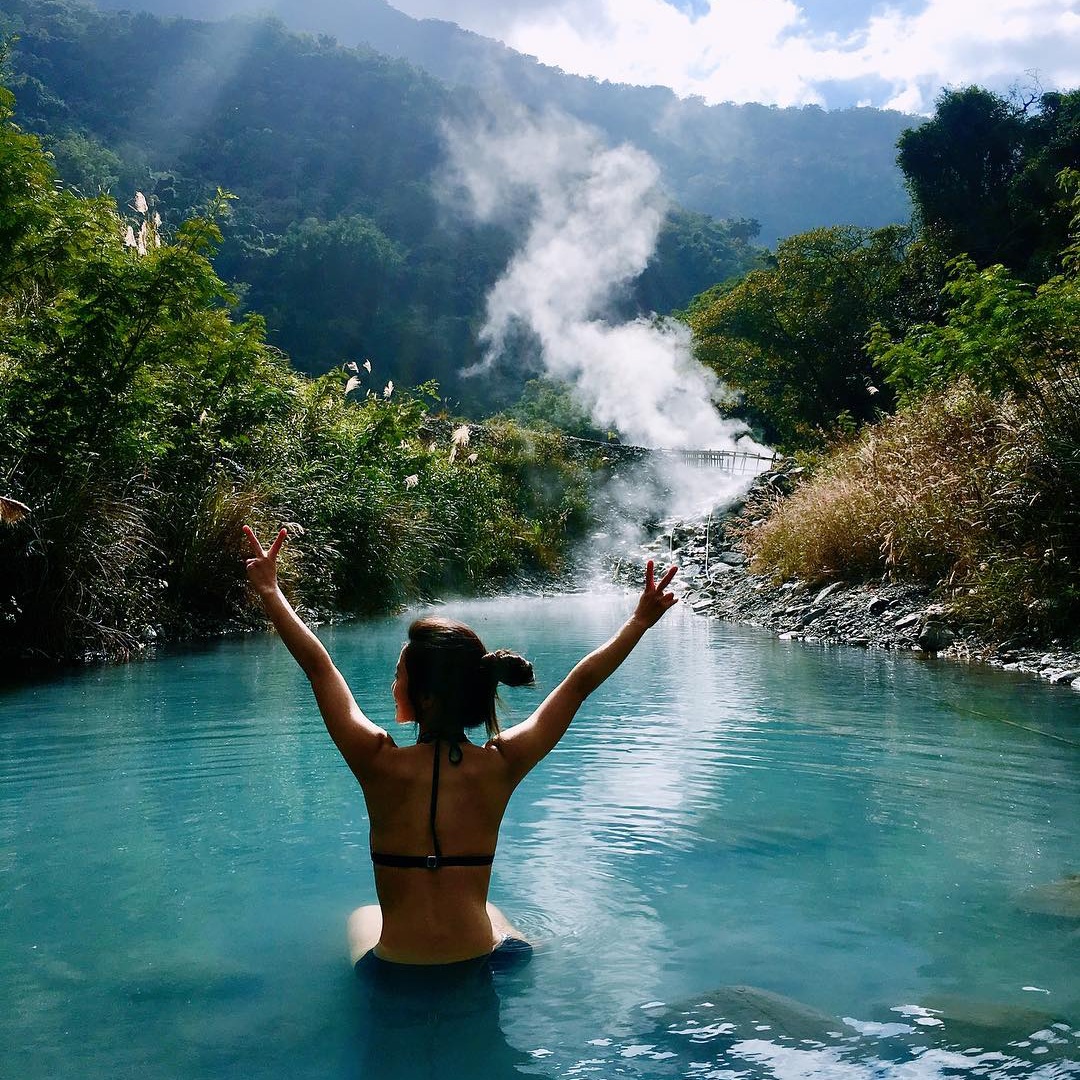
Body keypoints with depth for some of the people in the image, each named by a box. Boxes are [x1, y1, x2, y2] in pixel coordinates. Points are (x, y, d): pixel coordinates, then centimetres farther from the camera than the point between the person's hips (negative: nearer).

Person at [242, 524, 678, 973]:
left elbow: (319, 667, -10)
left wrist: (270, 590, -1)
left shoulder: (381, 764, -19)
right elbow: (580, 682, -5)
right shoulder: (503, 765, -14)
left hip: (394, 971, -1)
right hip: (483, 966, 1)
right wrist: (641, 619, 4)